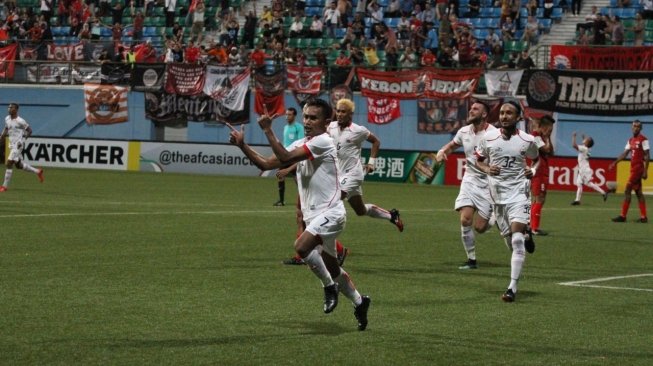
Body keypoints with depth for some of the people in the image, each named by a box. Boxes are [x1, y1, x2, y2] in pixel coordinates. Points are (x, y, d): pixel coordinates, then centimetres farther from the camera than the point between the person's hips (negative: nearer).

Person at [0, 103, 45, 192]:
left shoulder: (20, 121, -14)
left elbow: (29, 130, -6)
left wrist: (22, 140, -15)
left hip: (18, 145, -9)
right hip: (12, 145, 9)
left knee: (9, 164, -12)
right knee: (19, 165, 15)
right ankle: (38, 172, 33)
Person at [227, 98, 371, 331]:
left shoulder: (324, 142, -13)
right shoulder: (300, 145, 12)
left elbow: (285, 157, -23)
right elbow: (266, 164, 7)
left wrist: (267, 130, -21)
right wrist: (242, 145, -4)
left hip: (330, 213, -9)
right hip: (313, 215, 9)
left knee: (302, 246, -30)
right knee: (332, 269, 16)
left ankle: (329, 286, -10)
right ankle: (359, 302, 35)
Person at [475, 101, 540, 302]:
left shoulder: (527, 140, -3)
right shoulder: (488, 138, -1)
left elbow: (537, 158, 17)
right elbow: (479, 160, 12)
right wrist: (487, 169, -8)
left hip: (518, 193, -3)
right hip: (497, 194, 3)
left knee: (517, 239, -17)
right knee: (509, 239, 10)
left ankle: (512, 287, -19)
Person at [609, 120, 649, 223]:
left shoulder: (643, 139, -9)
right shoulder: (631, 140, 14)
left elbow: (647, 156, -11)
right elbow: (625, 153, 15)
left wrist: (645, 171, -16)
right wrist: (614, 163, 6)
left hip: (638, 168, -8)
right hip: (633, 168, 8)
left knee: (628, 190, -8)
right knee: (638, 192, 9)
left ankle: (623, 216, -6)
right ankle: (643, 217, 11)